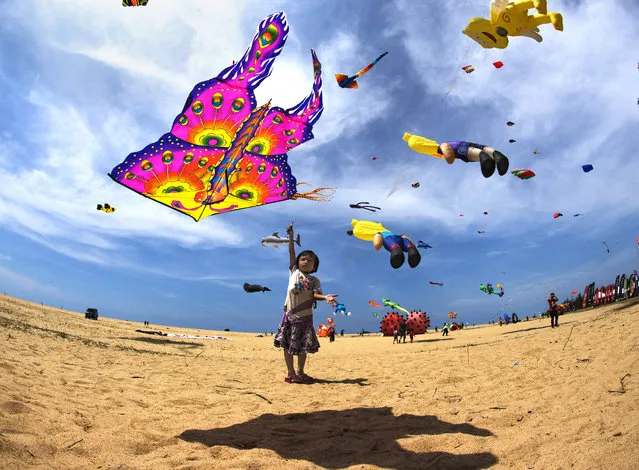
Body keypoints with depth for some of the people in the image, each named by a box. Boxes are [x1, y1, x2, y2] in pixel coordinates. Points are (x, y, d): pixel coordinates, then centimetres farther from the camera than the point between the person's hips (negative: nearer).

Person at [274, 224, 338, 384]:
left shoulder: (314, 280, 8)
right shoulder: (294, 272, 6)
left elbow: (315, 294, -8)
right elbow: (291, 252, 2)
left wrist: (325, 297, -29)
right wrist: (291, 235, -4)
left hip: (305, 316, 1)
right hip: (290, 314, -1)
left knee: (303, 346, 9)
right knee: (288, 344, 1)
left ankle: (300, 372, 21)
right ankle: (291, 373, 9)